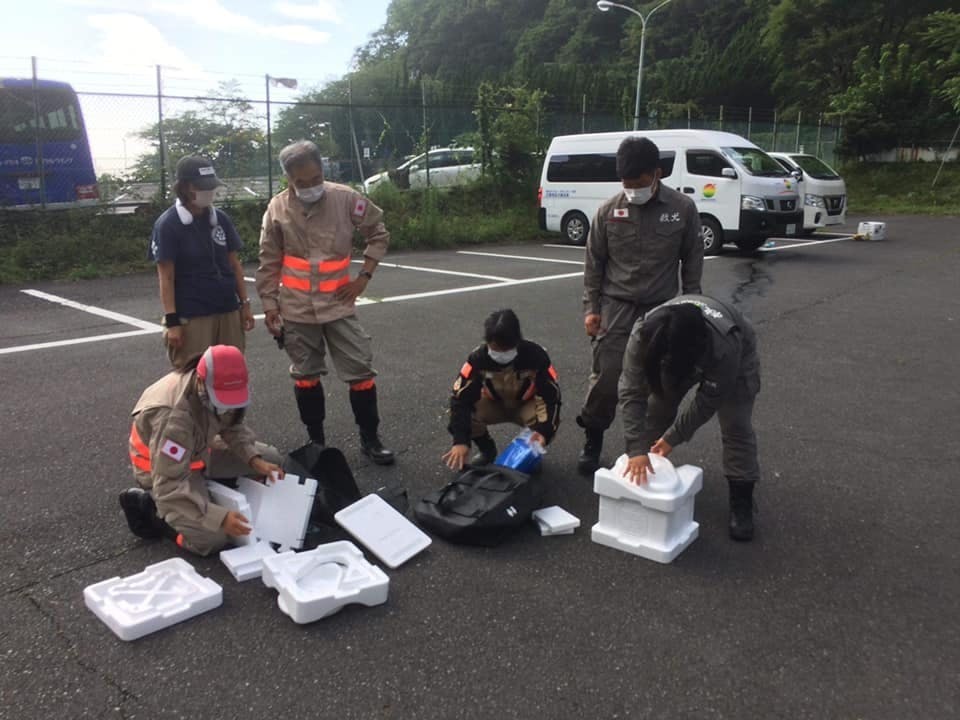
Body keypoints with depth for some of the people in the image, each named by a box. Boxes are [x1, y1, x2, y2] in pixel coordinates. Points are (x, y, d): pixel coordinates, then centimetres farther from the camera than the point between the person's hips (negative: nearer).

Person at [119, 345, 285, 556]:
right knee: (212, 538, -23)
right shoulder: (174, 416, -38)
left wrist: (255, 460, -16)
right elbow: (169, 486, -38)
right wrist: (219, 517, -44)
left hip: (198, 453, 7)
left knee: (270, 458, 0)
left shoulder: (215, 390, -17)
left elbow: (232, 426, 0)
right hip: (162, 468, -7)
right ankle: (149, 507, -1)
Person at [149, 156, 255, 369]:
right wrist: (172, 321, -14)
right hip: (191, 317, -5)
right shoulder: (168, 224, -8)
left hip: (228, 312, 5)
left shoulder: (221, 218, 6)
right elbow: (166, 277, -10)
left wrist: (244, 303, 8)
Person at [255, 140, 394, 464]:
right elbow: (269, 263, 3)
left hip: (339, 304, -1)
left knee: (361, 371, 0)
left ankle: (370, 439, 15)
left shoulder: (345, 198, -7)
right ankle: (316, 441, 26)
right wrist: (270, 305, 0)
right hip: (297, 309, 1)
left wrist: (364, 276, -2)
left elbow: (379, 233, 5)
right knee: (305, 376, 11)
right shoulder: (277, 209, -4)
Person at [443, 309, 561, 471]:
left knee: (547, 424, -35)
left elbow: (551, 395, -24)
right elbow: (461, 398, -29)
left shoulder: (535, 355, -31)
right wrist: (461, 441, -39)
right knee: (460, 412, -28)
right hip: (494, 404, 2)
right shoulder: (478, 358, -28)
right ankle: (487, 449, 3)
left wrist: (544, 431, -39)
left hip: (526, 405, -1)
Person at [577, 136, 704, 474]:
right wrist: (591, 308, 0)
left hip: (662, 310, 1)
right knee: (605, 377, -3)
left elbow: (692, 261, 4)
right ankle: (592, 442, 15)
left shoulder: (682, 208, -4)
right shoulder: (610, 210, -3)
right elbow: (594, 262, 4)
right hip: (616, 306, 0)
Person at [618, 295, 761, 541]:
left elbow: (707, 401, -31)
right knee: (656, 409, -2)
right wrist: (637, 450, -40)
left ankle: (741, 503, 4)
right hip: (679, 355, 3)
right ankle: (644, 473, 19)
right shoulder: (643, 335, -39)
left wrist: (673, 437, -24)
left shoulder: (725, 346, -45)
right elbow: (632, 393, -36)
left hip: (736, 357, -3)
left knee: (736, 426, -9)